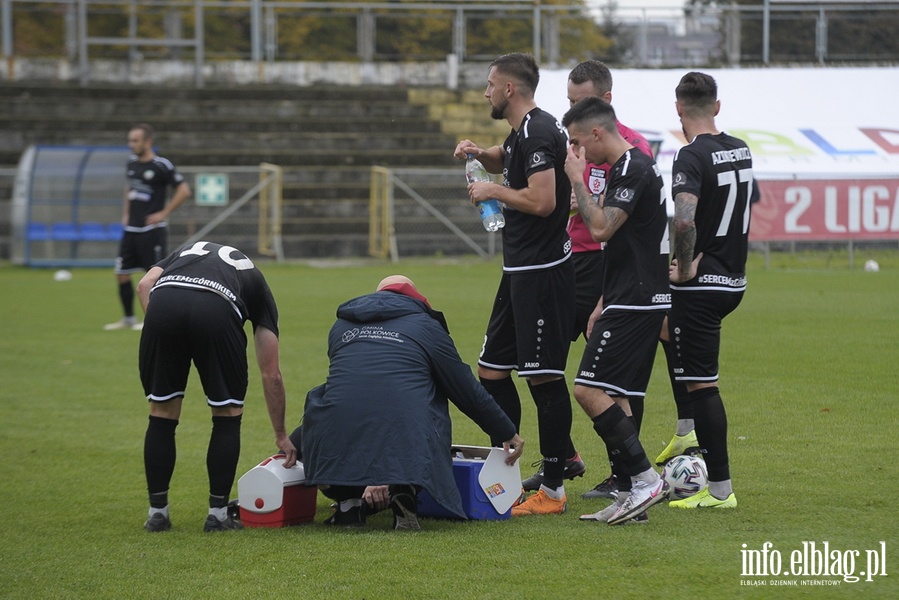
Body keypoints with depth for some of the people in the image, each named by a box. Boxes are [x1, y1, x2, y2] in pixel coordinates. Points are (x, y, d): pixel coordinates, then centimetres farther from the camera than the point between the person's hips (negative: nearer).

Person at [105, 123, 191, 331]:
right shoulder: (132, 163, 9)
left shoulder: (161, 166, -11)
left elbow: (184, 190, -12)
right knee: (121, 274, 6)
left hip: (152, 230, -7)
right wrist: (126, 213, 16)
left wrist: (163, 213, -13)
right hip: (131, 229, 7)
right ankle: (129, 318, 16)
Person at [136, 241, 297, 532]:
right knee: (228, 416, 19)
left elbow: (145, 285, 17)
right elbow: (271, 374, 34)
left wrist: (160, 327, 17)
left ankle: (157, 512, 22)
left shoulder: (185, 253, 42)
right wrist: (281, 436, 41)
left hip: (164, 302, 2)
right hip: (216, 311, -2)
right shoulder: (256, 282, 35)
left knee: (162, 414, 19)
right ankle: (218, 514, 19)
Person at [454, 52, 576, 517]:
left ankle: (553, 490, -2)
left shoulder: (539, 132, -16)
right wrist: (478, 153, 18)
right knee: (492, 369, 13)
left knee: (544, 378, -6)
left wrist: (493, 191, -12)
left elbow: (541, 200, -26)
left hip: (543, 273, -11)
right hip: (519, 270, 11)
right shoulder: (522, 131, 16)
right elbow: (504, 161, 39)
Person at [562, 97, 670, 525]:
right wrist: (603, 304, 24)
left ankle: (644, 478, -12)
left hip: (635, 303, -11)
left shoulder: (633, 169, -14)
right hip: (628, 300, 11)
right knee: (610, 396, 10)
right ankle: (629, 494, 10)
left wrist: (577, 180, -13)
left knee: (590, 389, -13)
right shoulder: (627, 168, 18)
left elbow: (600, 228, -25)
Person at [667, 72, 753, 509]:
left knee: (702, 383, -4)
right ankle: (687, 435, 30)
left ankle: (720, 488, -2)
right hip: (734, 281, 9)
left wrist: (685, 266, -17)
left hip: (700, 285, -9)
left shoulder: (691, 156, -17)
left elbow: (684, 219, -32)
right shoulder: (741, 150, 7)